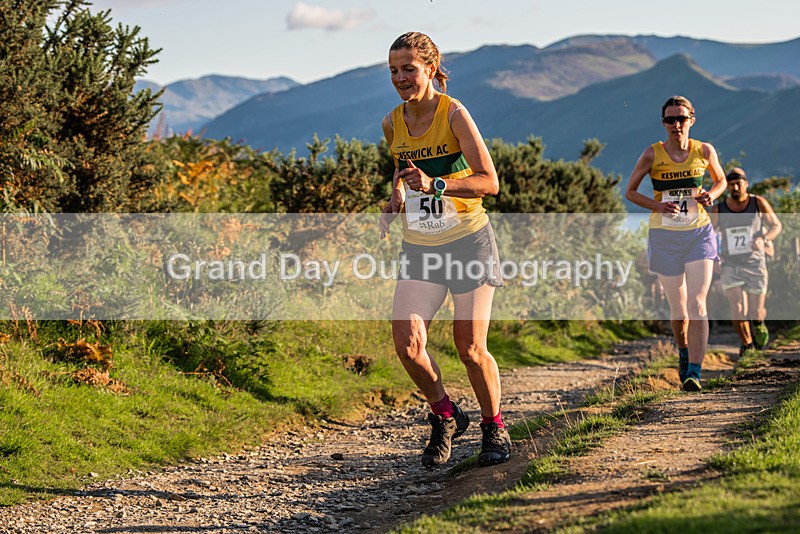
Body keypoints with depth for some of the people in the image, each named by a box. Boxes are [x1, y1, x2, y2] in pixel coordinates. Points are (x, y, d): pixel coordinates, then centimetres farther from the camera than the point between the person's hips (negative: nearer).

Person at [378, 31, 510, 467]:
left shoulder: (453, 114, -13)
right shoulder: (392, 124, 3)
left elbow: (489, 182, -19)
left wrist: (435, 186, -31)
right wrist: (396, 201, 6)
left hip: (468, 240, -4)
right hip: (418, 247, 4)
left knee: (470, 347, -3)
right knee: (406, 341, -11)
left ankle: (494, 429, 20)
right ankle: (445, 416, 13)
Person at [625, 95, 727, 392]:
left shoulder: (705, 151, 0)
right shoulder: (652, 154, -4)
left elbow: (721, 180, 18)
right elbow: (630, 192, 4)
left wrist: (711, 195, -4)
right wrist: (657, 206, -13)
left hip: (699, 234, 0)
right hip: (665, 236, 0)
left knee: (697, 304, -15)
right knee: (678, 310, 5)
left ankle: (694, 372, -18)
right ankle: (683, 352, 36)